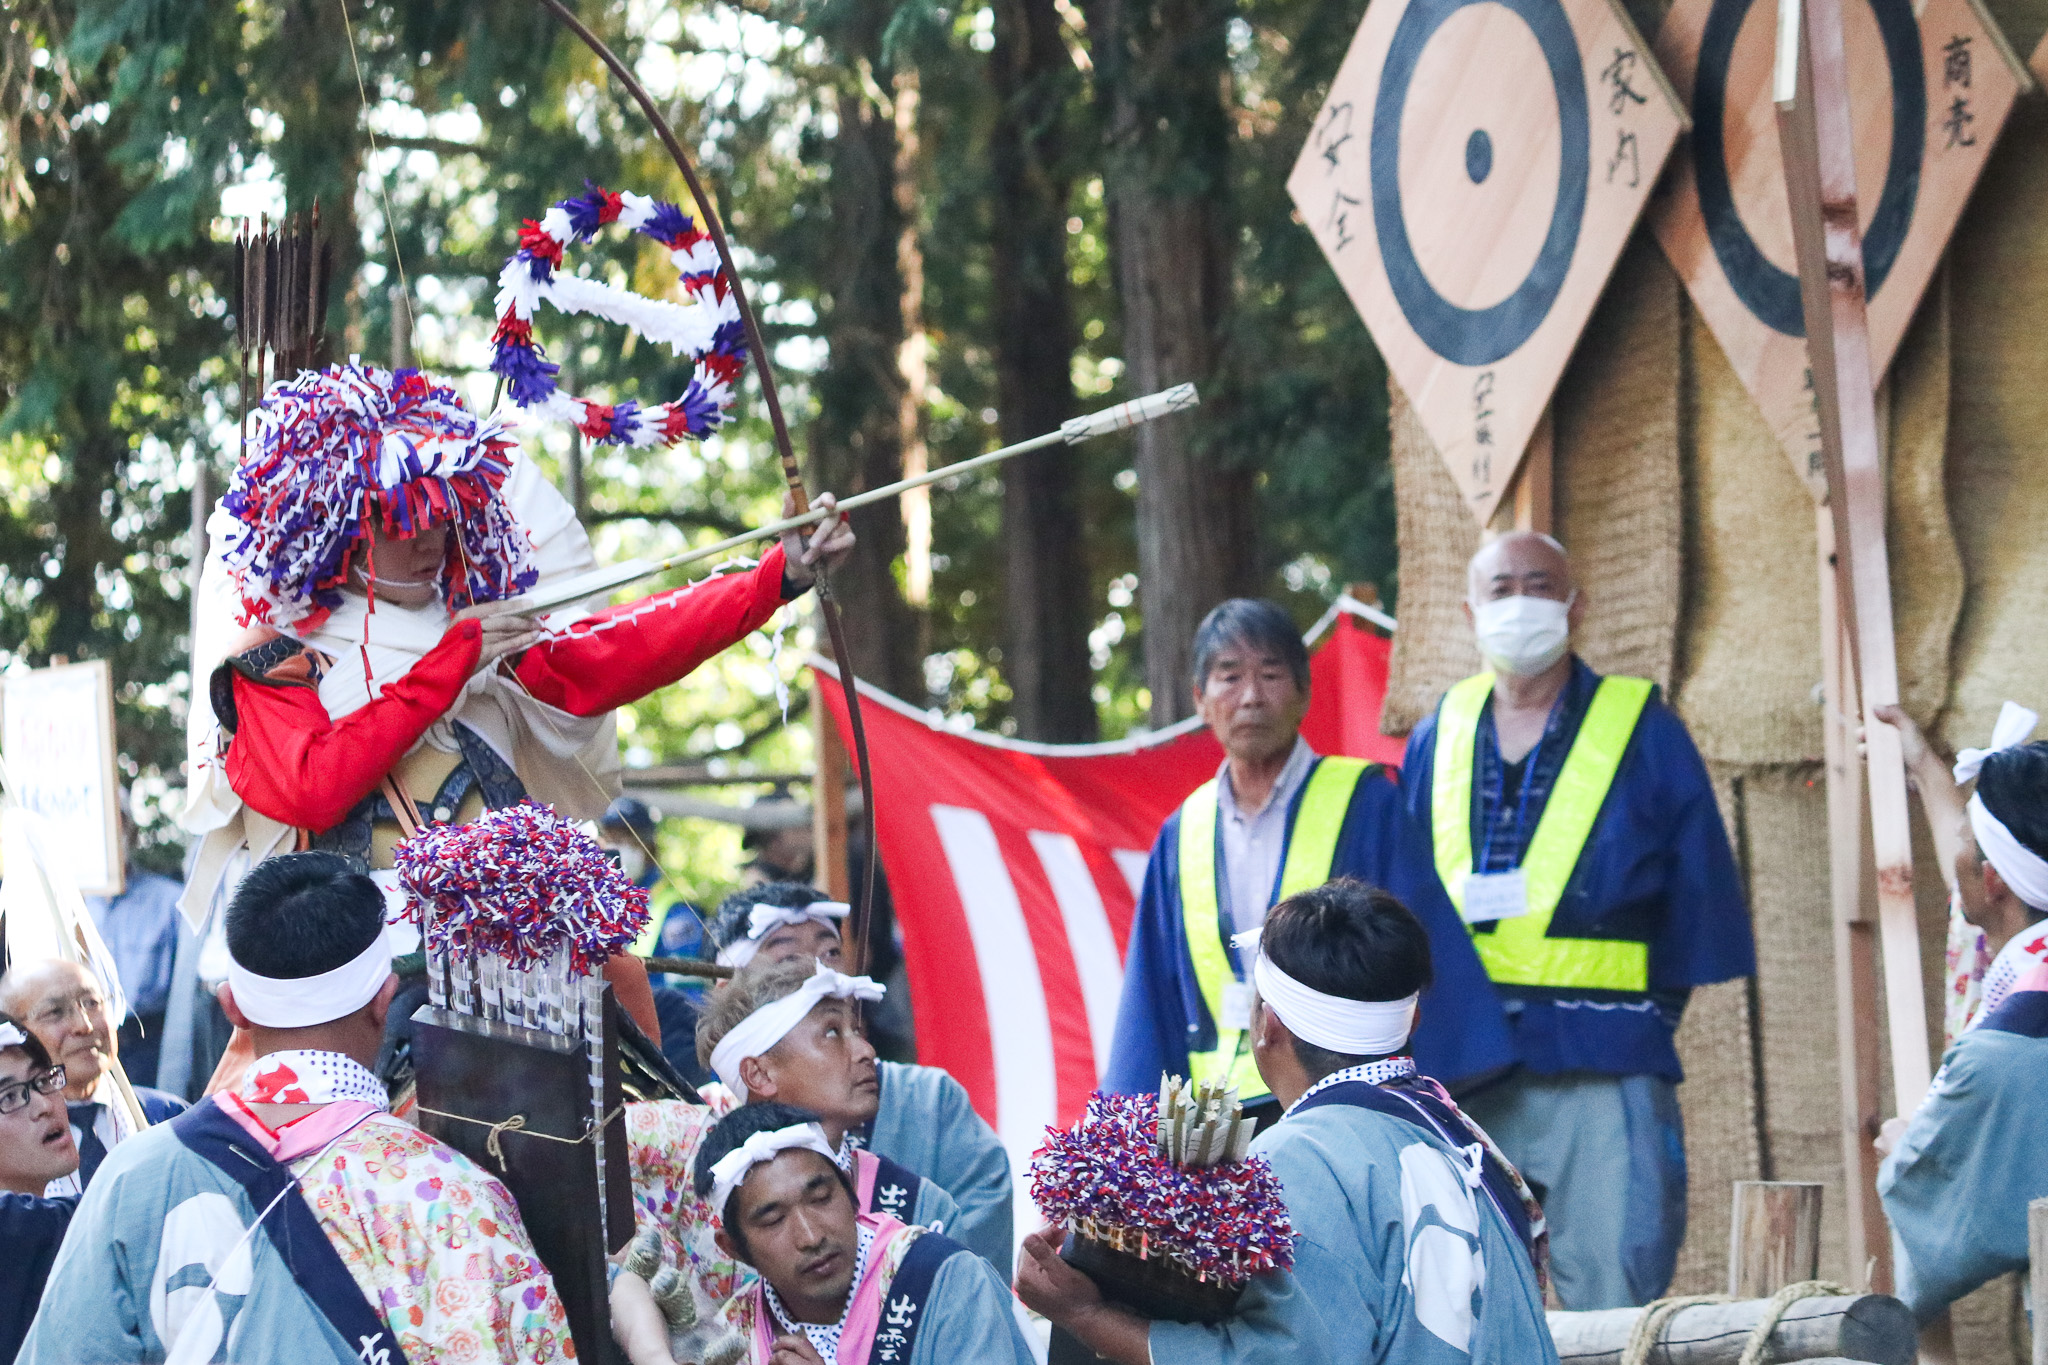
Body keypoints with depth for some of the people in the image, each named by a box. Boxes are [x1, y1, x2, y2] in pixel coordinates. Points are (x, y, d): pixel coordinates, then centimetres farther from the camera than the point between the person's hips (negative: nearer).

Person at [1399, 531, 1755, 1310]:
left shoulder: (1642, 732, 4)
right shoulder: (1439, 738, 14)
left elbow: (1697, 893, 5)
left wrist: (1655, 1012, 1)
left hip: (1602, 1067, -3)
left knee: (1614, 1296, -8)